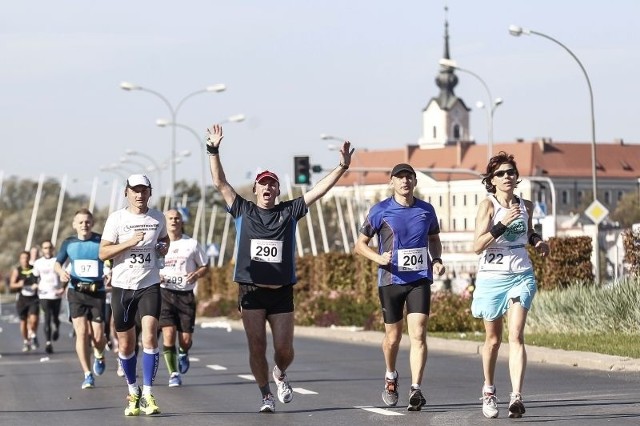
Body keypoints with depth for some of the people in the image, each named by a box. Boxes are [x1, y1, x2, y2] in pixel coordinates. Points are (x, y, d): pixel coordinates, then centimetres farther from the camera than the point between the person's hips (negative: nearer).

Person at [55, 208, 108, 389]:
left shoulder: (101, 242, -2)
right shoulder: (69, 243, 5)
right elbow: (57, 263, 18)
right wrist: (61, 271, -5)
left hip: (97, 292, -1)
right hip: (76, 292, 1)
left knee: (97, 336, -2)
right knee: (81, 332, -11)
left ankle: (99, 356, 35)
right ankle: (88, 375, -7)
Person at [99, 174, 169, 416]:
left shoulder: (157, 218, 6)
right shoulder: (117, 218, -3)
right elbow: (103, 253, -7)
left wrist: (164, 248, 3)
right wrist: (129, 243, -20)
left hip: (149, 285, 1)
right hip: (122, 287, -1)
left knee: (150, 335, -17)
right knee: (126, 344, 6)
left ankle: (147, 394, -14)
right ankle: (133, 392, 25)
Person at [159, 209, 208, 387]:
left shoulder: (192, 243, 5)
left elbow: (205, 266, 13)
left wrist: (197, 274, -9)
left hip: (186, 294, 1)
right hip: (164, 293, -1)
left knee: (186, 339, -2)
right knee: (168, 334, -14)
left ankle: (183, 354, 36)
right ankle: (173, 374, -1)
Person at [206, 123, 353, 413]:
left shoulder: (289, 212, 8)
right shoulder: (243, 211, 7)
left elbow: (320, 190, 5)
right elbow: (220, 183, 2)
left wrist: (342, 166, -4)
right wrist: (214, 151, -9)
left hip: (282, 291, 1)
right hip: (251, 291, -1)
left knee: (284, 349, 0)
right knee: (257, 348, -3)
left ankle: (280, 375, 32)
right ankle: (265, 395, 10)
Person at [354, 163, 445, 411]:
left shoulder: (426, 210, 6)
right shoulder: (380, 211, -2)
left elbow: (434, 239, 23)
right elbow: (360, 244, 4)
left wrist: (436, 260, 4)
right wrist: (378, 258, -16)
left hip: (420, 279, 1)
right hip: (391, 280, -1)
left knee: (418, 334, -12)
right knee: (393, 336, 10)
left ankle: (416, 390, -16)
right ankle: (391, 377, 38)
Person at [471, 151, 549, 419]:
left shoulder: (526, 206, 7)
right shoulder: (488, 205, -7)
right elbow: (477, 246, -16)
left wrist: (536, 240, 8)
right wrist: (502, 223, -26)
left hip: (521, 276, 2)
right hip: (491, 278, -2)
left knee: (516, 336, -14)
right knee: (493, 339, 11)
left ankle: (516, 397, -24)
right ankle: (489, 392, 32)